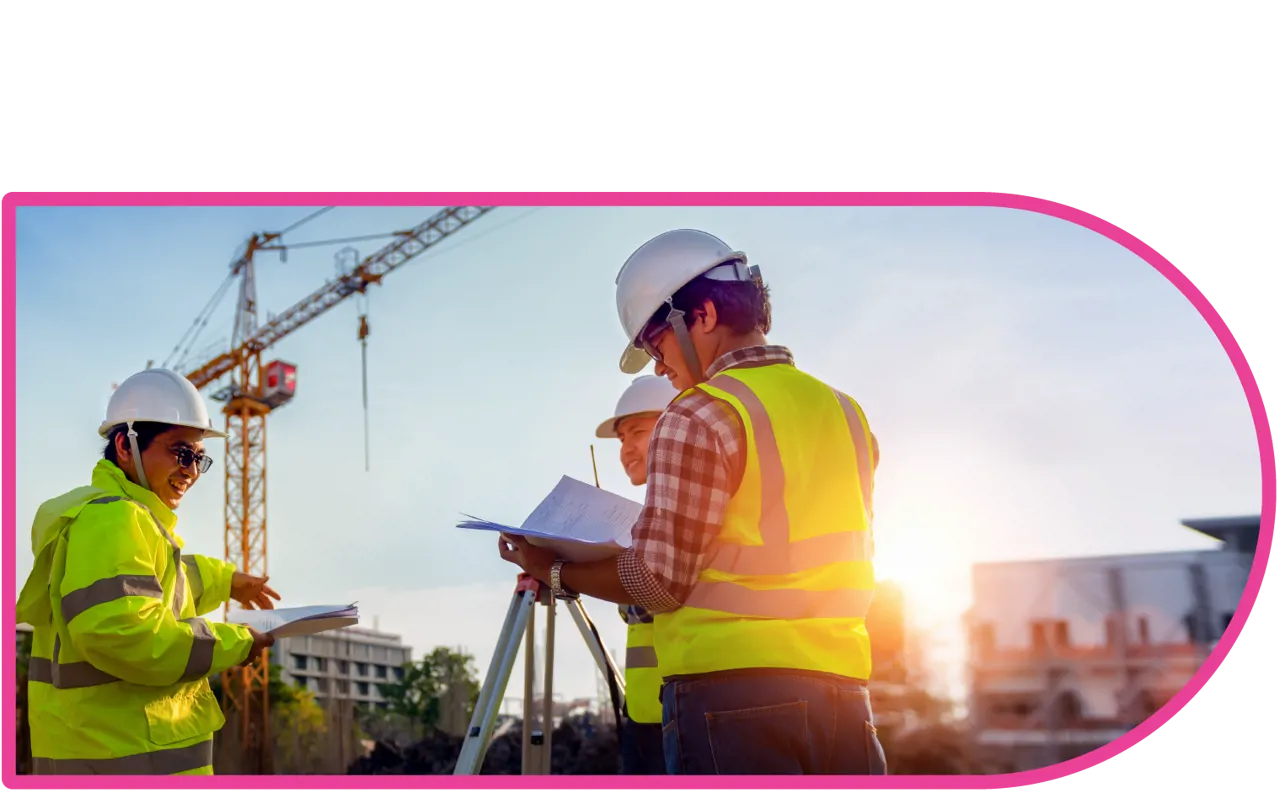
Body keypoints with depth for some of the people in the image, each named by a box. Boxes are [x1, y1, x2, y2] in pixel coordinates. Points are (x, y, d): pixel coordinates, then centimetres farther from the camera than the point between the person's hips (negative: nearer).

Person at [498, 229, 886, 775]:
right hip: (845, 687, 7)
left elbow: (659, 579, -10)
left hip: (732, 689, -7)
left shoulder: (699, 418, -9)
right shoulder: (847, 413, 13)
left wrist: (555, 572, 4)